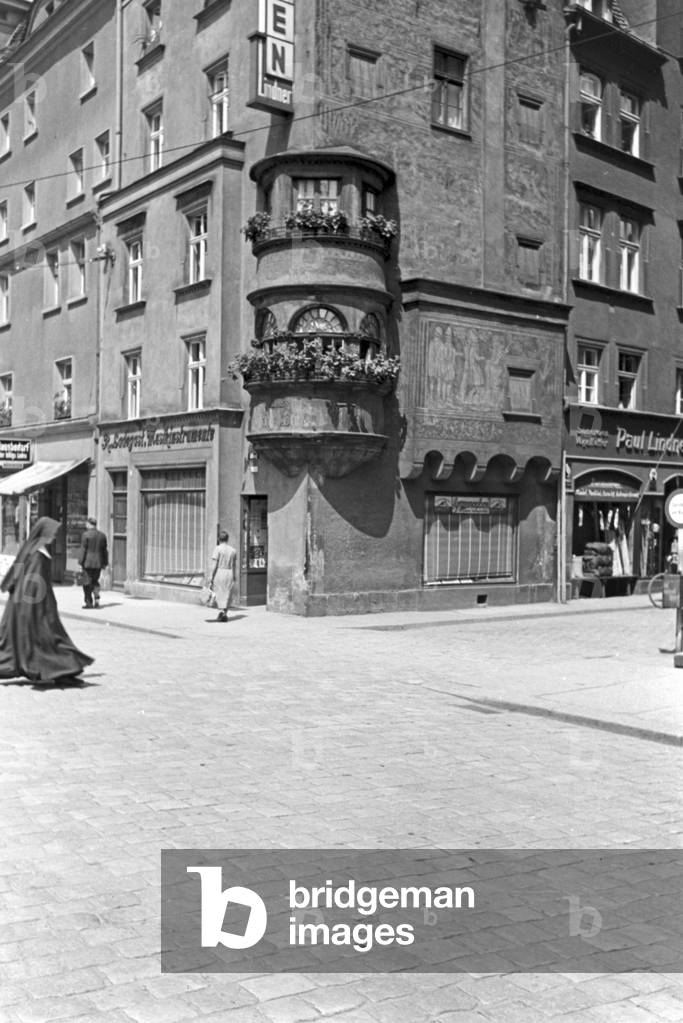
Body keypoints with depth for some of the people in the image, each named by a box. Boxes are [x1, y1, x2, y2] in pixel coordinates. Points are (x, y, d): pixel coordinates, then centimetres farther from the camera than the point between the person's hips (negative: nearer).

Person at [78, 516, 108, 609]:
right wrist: (105, 563, 16)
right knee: (95, 581, 17)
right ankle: (97, 597, -2)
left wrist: (80, 562, -7)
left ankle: (89, 602, 5)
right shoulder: (102, 535, 7)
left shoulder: (86, 535, -9)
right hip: (98, 563, 5)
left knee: (87, 582, 3)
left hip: (88, 562, -5)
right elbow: (105, 551, 11)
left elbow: (83, 549, -11)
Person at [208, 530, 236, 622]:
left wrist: (211, 577, -7)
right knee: (226, 594, 8)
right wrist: (234, 575, 25)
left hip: (219, 573, -4)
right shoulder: (233, 550, 6)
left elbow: (215, 565, -11)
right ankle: (224, 614, 9)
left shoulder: (218, 549, -8)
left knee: (218, 593, 6)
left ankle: (220, 610, -13)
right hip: (229, 573, 4)